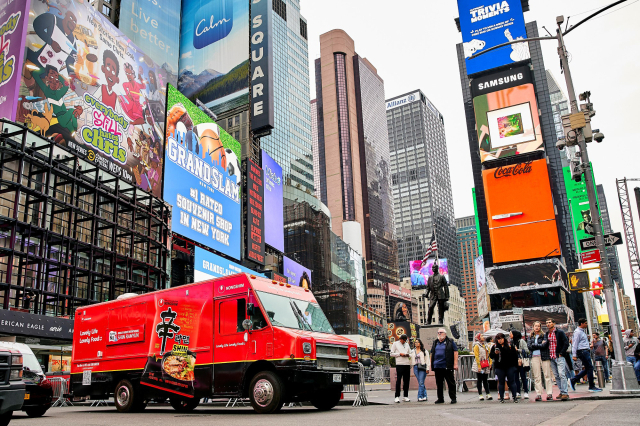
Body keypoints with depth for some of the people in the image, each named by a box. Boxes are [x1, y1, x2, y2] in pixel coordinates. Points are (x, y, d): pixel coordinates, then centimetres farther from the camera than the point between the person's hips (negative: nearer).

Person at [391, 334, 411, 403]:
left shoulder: (407, 344, 19)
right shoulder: (395, 344, 7)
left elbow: (410, 354, 21)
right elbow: (392, 354, 3)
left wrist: (408, 355, -2)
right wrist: (400, 354, -9)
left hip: (407, 364, 4)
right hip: (399, 364, -4)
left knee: (406, 381, 4)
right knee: (398, 380, -7)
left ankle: (406, 396, 11)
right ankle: (397, 396, -4)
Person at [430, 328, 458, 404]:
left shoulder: (450, 342, 2)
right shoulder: (435, 342, 16)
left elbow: (455, 352, -3)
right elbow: (432, 354, 20)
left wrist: (455, 364, -10)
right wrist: (431, 365, 13)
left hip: (447, 366, -5)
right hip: (437, 366, 5)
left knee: (451, 383, 0)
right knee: (439, 383, 8)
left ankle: (453, 398, 7)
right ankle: (440, 398, 15)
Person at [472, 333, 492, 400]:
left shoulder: (486, 345, 14)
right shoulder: (477, 346, -5)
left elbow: (489, 355, 15)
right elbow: (477, 356, -10)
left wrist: (490, 363, 3)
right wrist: (479, 366, -16)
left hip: (486, 366, 5)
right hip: (479, 366, -5)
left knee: (485, 380, 8)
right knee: (480, 380, 1)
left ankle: (488, 394, 10)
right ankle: (480, 395, 5)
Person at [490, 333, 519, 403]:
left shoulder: (510, 345, 4)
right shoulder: (495, 347, 5)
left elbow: (514, 354, 8)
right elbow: (490, 355, 7)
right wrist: (495, 353, -13)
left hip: (510, 367, -1)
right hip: (499, 367, 1)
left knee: (512, 381, 1)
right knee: (501, 382, 5)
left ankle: (515, 396, 7)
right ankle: (501, 397, 11)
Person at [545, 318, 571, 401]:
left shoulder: (560, 332, -3)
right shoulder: (546, 334, 13)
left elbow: (566, 343, -7)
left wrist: (561, 353, -11)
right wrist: (548, 355, 11)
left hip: (559, 357, -6)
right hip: (551, 358, 6)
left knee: (561, 374, -13)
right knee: (556, 376, 7)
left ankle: (565, 393, -12)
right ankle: (562, 392, 13)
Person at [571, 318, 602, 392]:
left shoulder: (582, 331, 22)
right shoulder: (577, 332, -10)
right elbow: (575, 344, -15)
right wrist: (574, 355, -18)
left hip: (586, 351, 10)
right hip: (582, 351, -10)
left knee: (587, 369, 9)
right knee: (590, 368, -8)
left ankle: (573, 380, 12)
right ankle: (591, 387, -2)